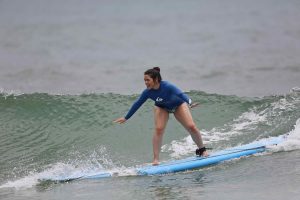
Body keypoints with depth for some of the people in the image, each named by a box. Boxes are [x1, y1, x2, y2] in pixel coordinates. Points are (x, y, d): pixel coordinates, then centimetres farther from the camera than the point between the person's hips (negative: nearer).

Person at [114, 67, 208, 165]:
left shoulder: (167, 86, -39)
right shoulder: (148, 92, -25)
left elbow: (180, 94, -53)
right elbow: (137, 104, -11)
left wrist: (189, 102, -74)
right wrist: (126, 118, -2)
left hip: (178, 105, -2)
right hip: (162, 107, 3)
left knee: (191, 126, -11)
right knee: (158, 129, -19)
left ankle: (202, 150, 13)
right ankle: (156, 159, -16)